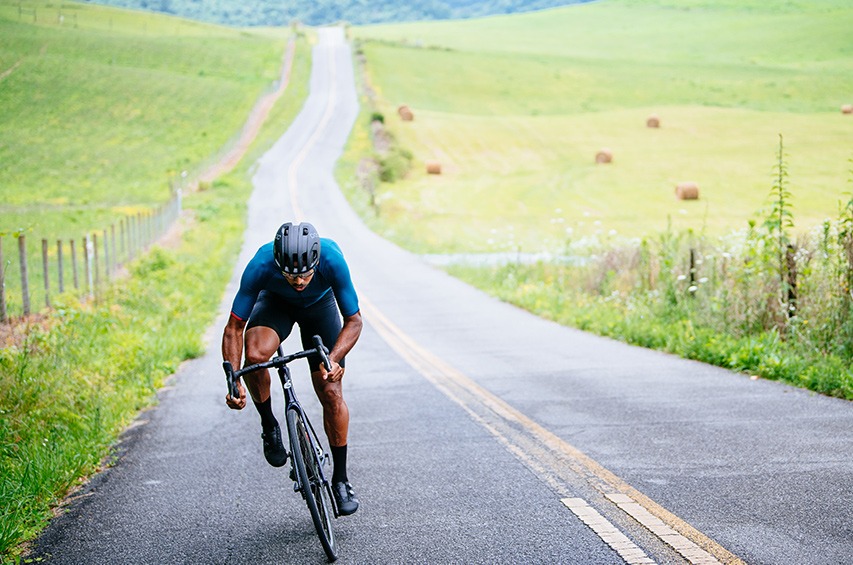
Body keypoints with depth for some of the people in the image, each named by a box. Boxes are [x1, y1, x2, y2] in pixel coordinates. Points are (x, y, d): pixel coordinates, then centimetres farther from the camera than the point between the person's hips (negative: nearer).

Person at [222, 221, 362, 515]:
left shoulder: (332, 260, -38)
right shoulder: (260, 266, -38)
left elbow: (354, 320, -26)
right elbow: (234, 329, -29)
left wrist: (334, 358, -43)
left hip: (320, 305, 0)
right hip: (275, 302, 0)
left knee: (331, 393, -7)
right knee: (255, 355, -32)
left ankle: (340, 478, 11)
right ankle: (269, 425, -4)